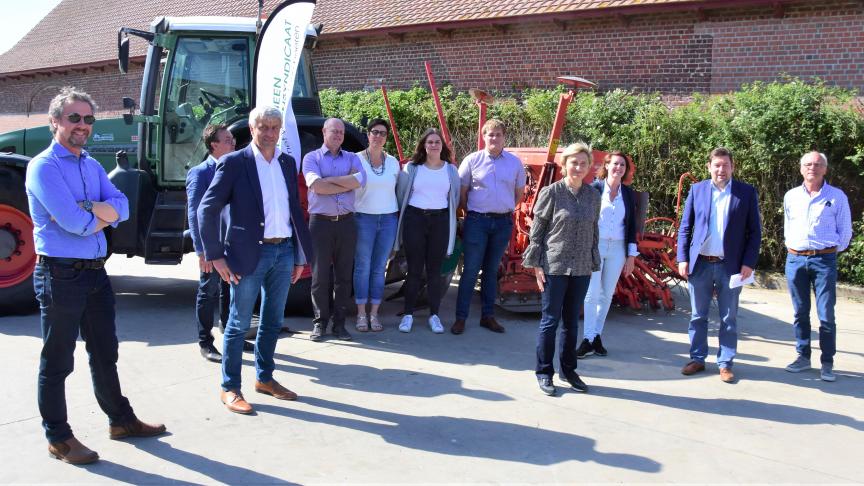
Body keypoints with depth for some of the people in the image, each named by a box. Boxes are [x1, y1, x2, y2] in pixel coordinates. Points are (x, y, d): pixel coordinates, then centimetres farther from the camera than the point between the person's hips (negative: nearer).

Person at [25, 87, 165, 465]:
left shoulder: (92, 166, 13)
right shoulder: (43, 167, -12)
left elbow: (121, 207, 0)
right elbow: (73, 221, -23)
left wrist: (87, 208, -17)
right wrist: (104, 215, -5)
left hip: (96, 272, 8)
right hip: (61, 275, -8)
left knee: (105, 354, 19)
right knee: (57, 362, 5)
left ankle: (121, 419, 33)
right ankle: (58, 438, 18)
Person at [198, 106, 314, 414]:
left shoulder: (287, 163, 11)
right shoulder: (234, 163, -6)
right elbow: (207, 209, -8)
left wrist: (300, 255, 11)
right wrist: (216, 256, -12)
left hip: (283, 252, 6)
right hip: (249, 254, -5)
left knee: (272, 322, 15)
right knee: (239, 324, 3)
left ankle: (264, 378, 30)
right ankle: (230, 388, 14)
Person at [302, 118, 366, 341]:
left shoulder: (352, 158, 13)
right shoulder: (312, 158, 5)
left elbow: (360, 180, -8)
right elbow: (316, 185, -13)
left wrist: (329, 180, -9)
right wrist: (347, 184, -6)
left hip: (346, 222, 3)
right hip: (320, 222, -2)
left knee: (344, 275, 5)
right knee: (320, 276, 1)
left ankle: (339, 322, 13)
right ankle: (320, 322, 11)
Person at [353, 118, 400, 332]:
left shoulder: (393, 162, 9)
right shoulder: (356, 160, -2)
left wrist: (399, 216, 9)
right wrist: (350, 216, -7)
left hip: (389, 219, 3)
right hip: (364, 218, -3)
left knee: (379, 268, 5)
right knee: (363, 267, -1)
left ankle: (374, 313, 12)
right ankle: (361, 314, 7)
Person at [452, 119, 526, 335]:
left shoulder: (515, 162, 6)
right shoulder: (472, 160, -1)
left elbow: (519, 193, 15)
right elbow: (461, 191, 3)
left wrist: (507, 209, 9)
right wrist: (470, 212, 1)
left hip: (503, 222, 3)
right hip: (477, 221, -2)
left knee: (492, 270, 12)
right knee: (470, 271, -2)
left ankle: (488, 316, 20)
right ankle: (460, 317, 4)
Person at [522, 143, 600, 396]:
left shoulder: (593, 195, 6)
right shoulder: (551, 193, -7)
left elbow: (594, 231, 12)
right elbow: (536, 230, -5)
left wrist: (593, 263, 10)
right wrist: (536, 264, -8)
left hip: (581, 269, 4)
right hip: (554, 266, -4)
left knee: (572, 321, 13)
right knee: (550, 320, 3)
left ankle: (568, 369, 26)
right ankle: (544, 372, 15)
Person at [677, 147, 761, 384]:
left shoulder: (746, 192, 1)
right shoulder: (697, 189, 5)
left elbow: (755, 231, 1)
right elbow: (685, 227, 7)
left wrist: (749, 263, -7)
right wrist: (683, 258, -1)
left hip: (730, 265, -1)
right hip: (700, 264, 2)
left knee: (729, 318, 6)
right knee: (698, 316, 10)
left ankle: (725, 364, 15)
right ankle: (697, 359, 21)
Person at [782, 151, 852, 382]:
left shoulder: (837, 196, 1)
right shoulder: (791, 196, 9)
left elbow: (845, 231, 5)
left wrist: (831, 251, 4)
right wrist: (792, 247, 12)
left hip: (824, 260, -3)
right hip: (795, 259, 3)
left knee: (826, 315, -3)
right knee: (800, 313, 9)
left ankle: (827, 363, 4)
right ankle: (803, 357, 19)